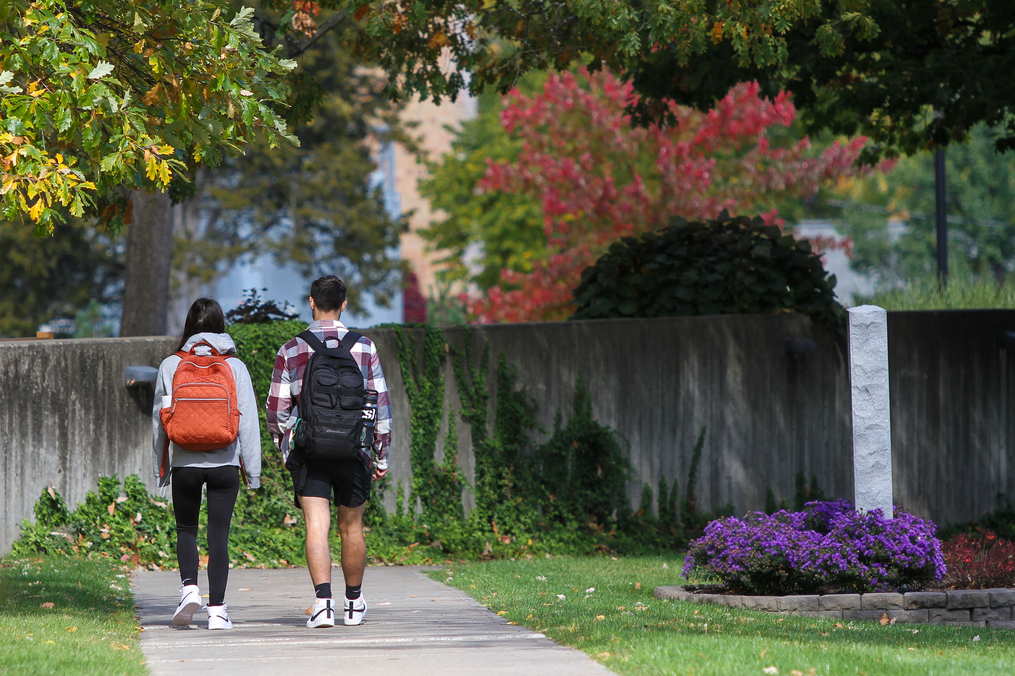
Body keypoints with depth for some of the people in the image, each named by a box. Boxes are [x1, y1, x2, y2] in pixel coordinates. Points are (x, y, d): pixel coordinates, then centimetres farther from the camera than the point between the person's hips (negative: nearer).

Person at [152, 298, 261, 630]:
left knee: (186, 529, 16)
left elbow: (159, 418, 4)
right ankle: (217, 610, -2)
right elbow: (248, 420, -1)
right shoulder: (235, 366, -1)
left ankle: (189, 587, -6)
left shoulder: (170, 366, 0)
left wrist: (160, 466, 13)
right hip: (224, 463, 0)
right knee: (219, 535, 2)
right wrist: (253, 469, 5)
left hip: (184, 463, 0)